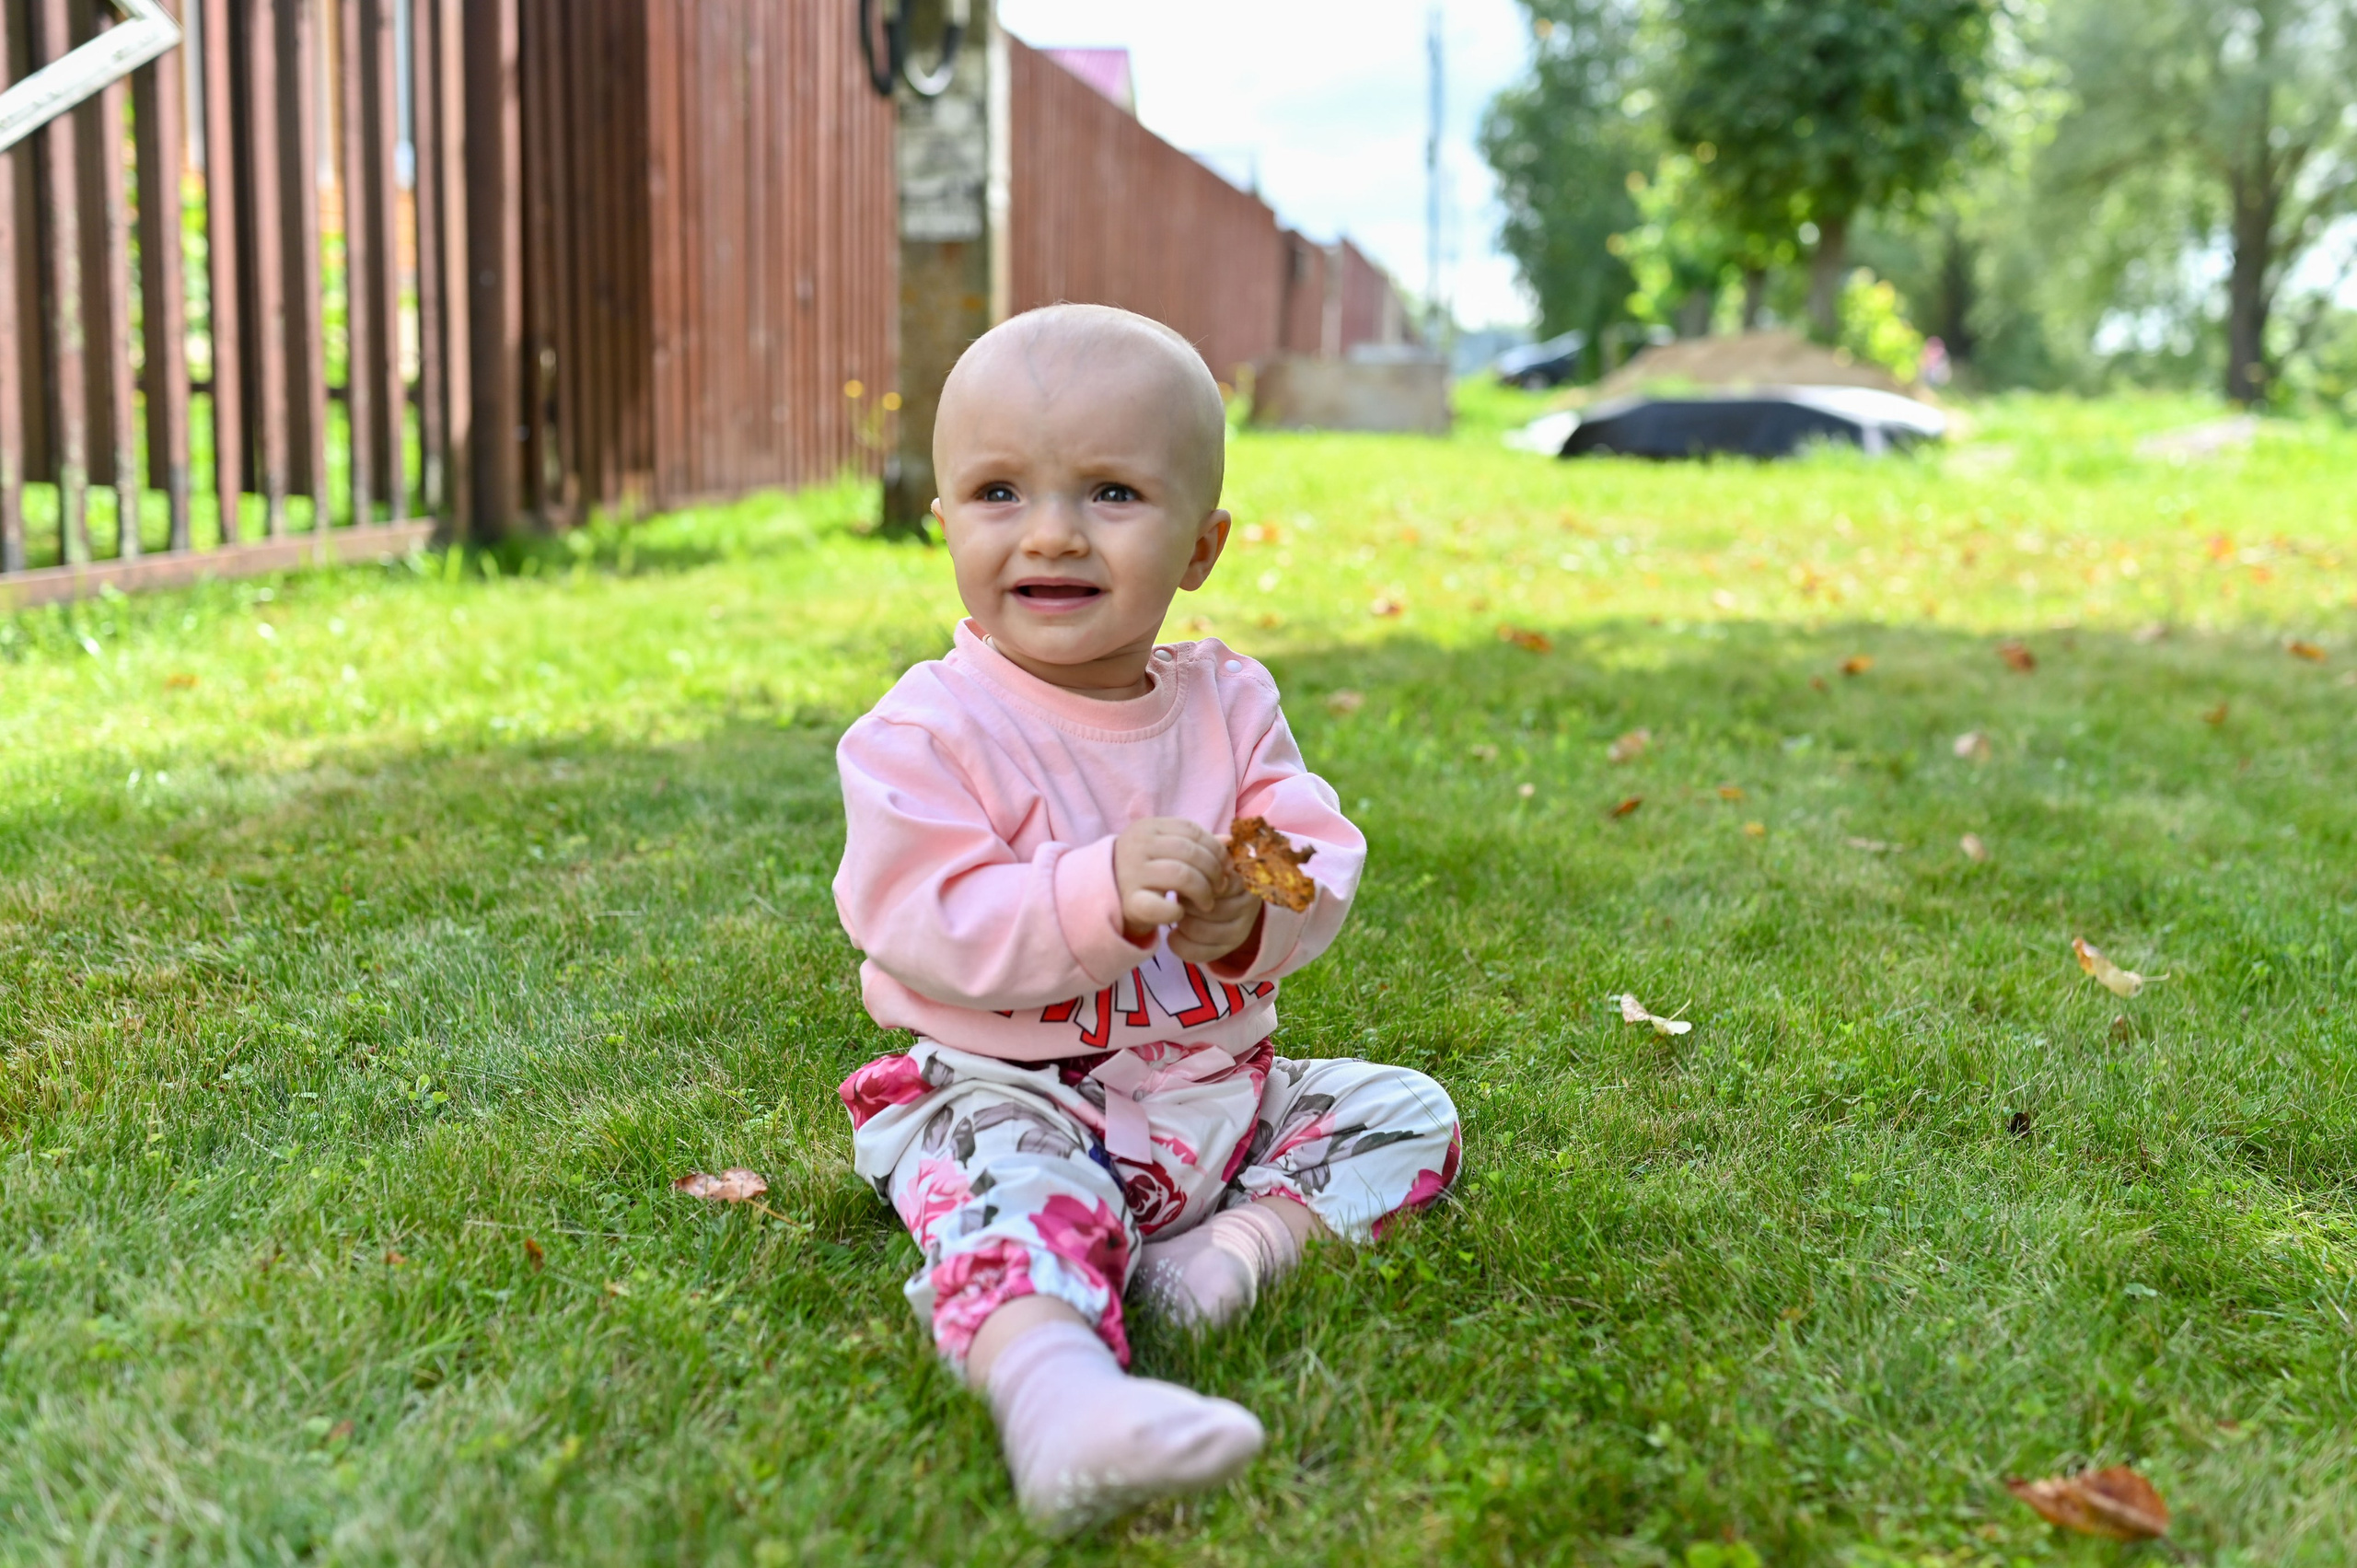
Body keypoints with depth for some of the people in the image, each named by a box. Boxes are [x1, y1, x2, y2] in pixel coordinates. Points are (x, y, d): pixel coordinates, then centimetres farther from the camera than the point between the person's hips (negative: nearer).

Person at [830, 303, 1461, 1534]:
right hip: (1011, 1096, -6)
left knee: (1409, 1112, 3)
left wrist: (1254, 910, -25)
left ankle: (1249, 1235, -17)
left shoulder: (1229, 701, 3)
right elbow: (928, 929, -20)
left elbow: (1319, 856, -1)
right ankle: (1051, 1390, -62)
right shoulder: (931, 731, -12)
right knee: (1019, 1199, -36)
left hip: (1217, 1087, 6)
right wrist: (1103, 894, -33)